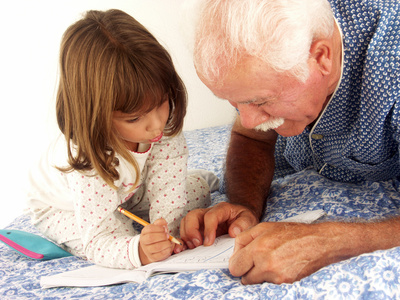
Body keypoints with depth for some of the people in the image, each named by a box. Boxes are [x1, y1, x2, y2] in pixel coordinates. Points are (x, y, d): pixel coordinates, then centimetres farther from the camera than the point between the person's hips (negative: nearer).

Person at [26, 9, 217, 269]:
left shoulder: (167, 129, -32)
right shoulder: (89, 162, -46)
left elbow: (167, 189, -26)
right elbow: (99, 242, -45)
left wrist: (166, 234, -41)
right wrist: (138, 251, -65)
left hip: (128, 192, 4)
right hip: (63, 207, -4)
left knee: (199, 191, -4)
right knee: (120, 231, -32)